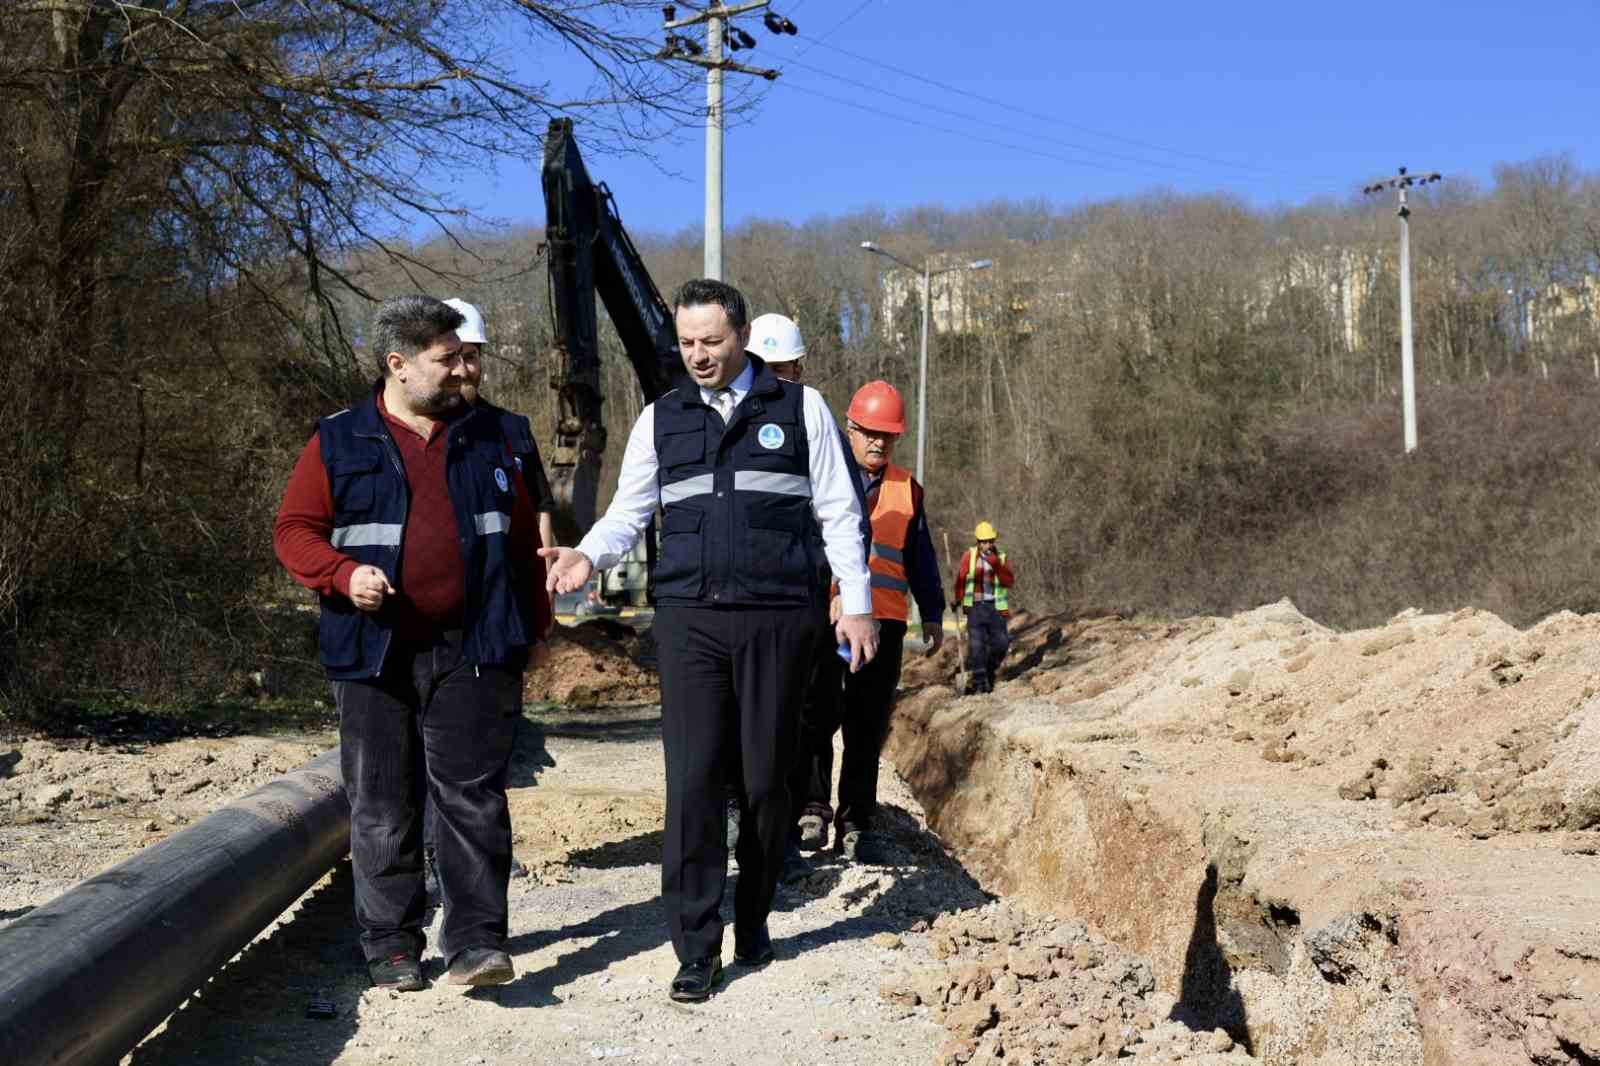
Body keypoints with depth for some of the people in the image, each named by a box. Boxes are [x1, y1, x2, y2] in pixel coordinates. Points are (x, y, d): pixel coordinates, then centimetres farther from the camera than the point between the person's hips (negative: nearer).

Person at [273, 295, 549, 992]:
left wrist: (533, 623, 13)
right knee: (382, 808, 6)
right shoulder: (338, 444, 4)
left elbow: (523, 536, 16)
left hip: (472, 654, 1)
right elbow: (294, 531, 3)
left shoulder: (488, 440, 12)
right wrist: (344, 574, -16)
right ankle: (391, 947, 18)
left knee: (471, 796, -2)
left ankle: (476, 941, 2)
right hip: (376, 655, -1)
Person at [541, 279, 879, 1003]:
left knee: (766, 779, 5)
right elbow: (628, 511, 14)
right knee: (692, 780, -7)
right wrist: (588, 555, -6)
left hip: (777, 618, -1)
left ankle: (753, 922, 23)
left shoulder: (800, 409, 7)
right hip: (689, 619, 1)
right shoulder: (661, 419, 12)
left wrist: (857, 603, 2)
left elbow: (839, 513, 8)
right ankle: (697, 949, -1)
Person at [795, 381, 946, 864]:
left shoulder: (907, 489, 16)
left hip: (884, 623, 3)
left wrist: (932, 614, 15)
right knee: (818, 718, -6)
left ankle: (855, 824, 9)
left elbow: (921, 558, 20)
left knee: (868, 729, 4)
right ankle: (812, 809, 4)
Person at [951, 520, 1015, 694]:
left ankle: (990, 671, 26)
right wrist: (958, 600, 1)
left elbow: (1008, 581, -8)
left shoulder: (1002, 558, 5)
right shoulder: (970, 556, 3)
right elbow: (960, 579, 5)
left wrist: (996, 564, -19)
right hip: (975, 606, -1)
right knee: (977, 645, -6)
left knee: (1000, 643, -1)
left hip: (995, 607, 1)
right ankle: (979, 682, -1)